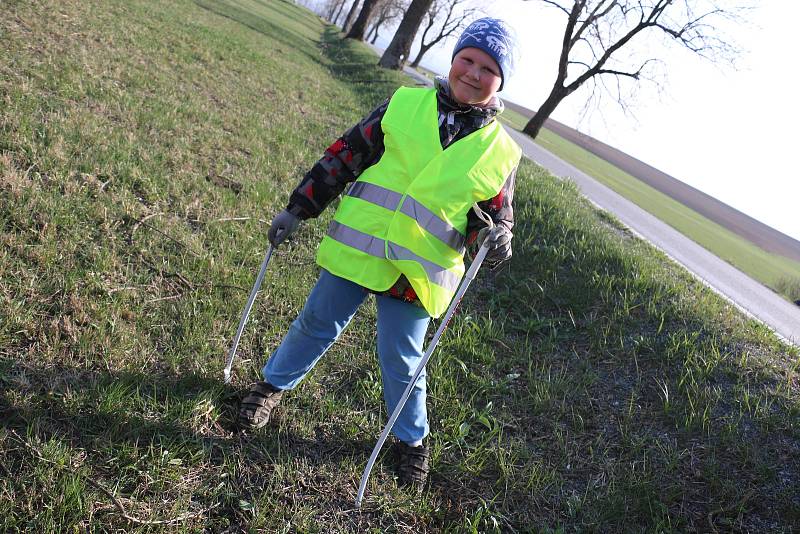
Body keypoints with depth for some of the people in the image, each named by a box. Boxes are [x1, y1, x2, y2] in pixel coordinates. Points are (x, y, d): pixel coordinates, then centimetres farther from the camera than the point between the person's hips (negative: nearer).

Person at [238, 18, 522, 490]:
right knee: (316, 326, 15)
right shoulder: (406, 104, 0)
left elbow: (498, 214, 11)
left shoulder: (502, 152, 0)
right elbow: (345, 156, 4)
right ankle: (274, 384, 43)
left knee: (402, 361, 9)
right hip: (356, 250, 1)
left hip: (416, 274, -1)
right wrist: (299, 209, 4)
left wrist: (499, 236, -14)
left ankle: (412, 439, 36)